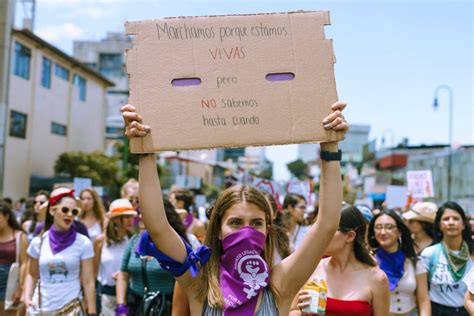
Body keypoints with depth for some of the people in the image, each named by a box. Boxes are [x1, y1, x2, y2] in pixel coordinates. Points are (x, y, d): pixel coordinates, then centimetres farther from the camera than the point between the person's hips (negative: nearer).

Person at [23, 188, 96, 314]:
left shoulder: (83, 243, -6)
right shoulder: (38, 242, 0)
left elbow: (88, 282, -5)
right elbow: (32, 274, 13)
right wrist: (27, 296, -3)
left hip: (71, 308, -2)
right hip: (41, 309, 2)